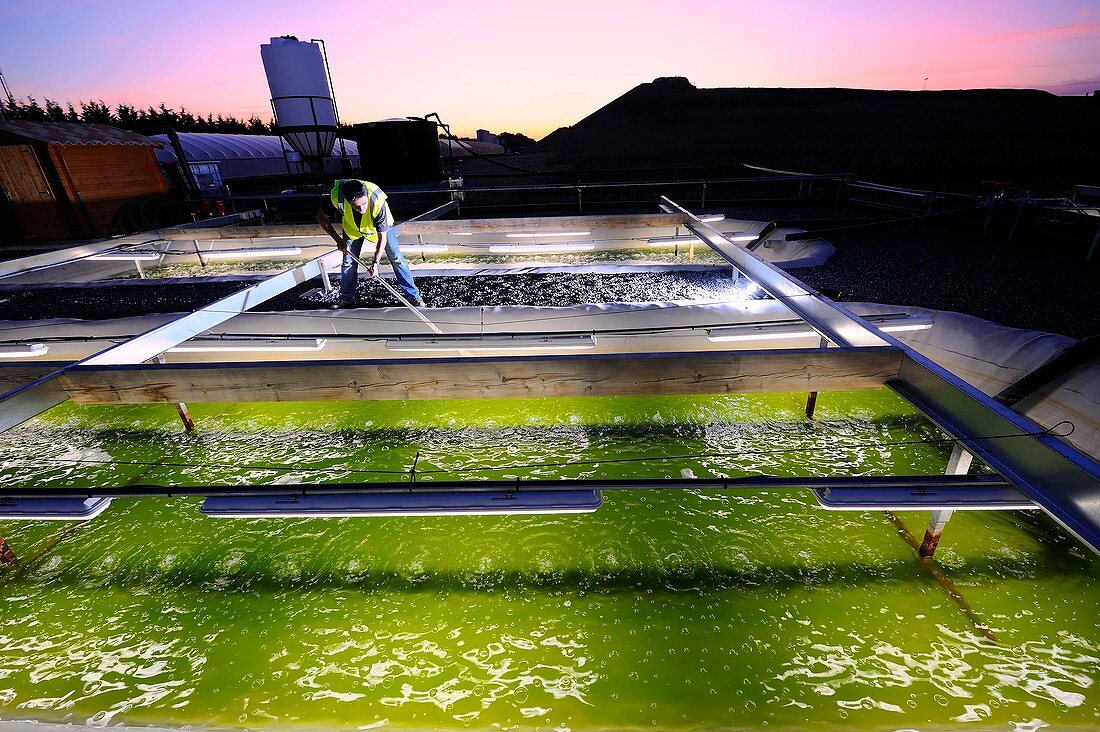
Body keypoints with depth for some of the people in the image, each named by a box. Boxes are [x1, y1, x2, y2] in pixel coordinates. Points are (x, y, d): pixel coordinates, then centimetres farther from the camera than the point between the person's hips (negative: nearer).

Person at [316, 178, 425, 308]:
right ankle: (346, 299, 23)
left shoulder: (378, 203, -42)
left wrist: (375, 262, -36)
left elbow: (382, 237, -32)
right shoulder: (336, 196, -37)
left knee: (396, 258, -8)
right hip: (352, 226, 2)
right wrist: (338, 240, -20)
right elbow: (321, 217, -16)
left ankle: (413, 296, 1)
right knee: (348, 262, 6)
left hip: (381, 224, -2)